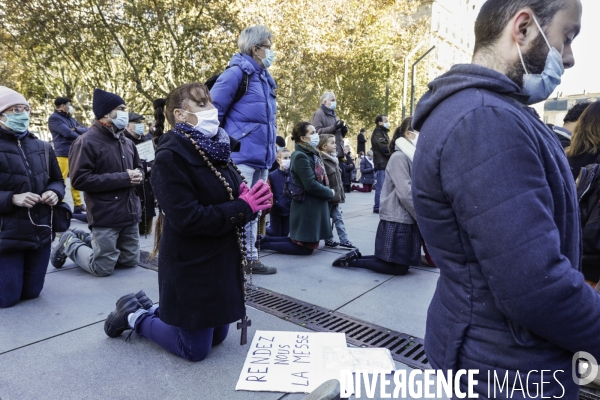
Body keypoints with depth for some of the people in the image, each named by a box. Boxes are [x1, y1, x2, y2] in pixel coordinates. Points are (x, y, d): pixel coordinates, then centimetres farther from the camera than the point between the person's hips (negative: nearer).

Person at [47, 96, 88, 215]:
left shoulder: (70, 118, 20)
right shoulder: (54, 118, -5)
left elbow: (85, 130, 11)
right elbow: (67, 132, -17)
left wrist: (76, 129, -10)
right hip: (63, 154, -8)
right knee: (60, 181, -7)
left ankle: (78, 205, 20)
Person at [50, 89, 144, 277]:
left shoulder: (126, 142, 11)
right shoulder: (86, 142, -12)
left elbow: (138, 167, 24)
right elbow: (80, 180, -19)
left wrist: (138, 175, -2)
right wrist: (123, 178, -21)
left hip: (131, 212, 7)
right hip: (105, 216, -7)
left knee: (130, 261, 16)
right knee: (103, 268, 1)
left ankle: (87, 239, 32)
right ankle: (70, 243, 26)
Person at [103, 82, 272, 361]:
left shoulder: (214, 149, 6)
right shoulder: (171, 156, -19)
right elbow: (188, 218, -27)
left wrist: (250, 199, -11)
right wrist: (244, 208, -22)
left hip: (222, 261, 8)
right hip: (191, 267, -8)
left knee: (217, 336, 21)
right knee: (196, 349, 8)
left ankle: (154, 310, 38)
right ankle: (135, 317, 27)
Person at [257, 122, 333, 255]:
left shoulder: (312, 153, 13)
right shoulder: (301, 156, -18)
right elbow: (311, 185, -23)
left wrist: (327, 191, -1)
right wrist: (330, 193, -9)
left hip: (313, 205, 10)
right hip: (307, 207, -10)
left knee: (303, 241, 15)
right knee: (306, 248, -2)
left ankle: (264, 239, 19)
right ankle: (262, 244, 3)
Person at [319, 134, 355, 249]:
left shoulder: (334, 159, 12)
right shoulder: (321, 161, -18)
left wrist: (341, 193, 17)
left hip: (335, 196, 8)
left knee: (338, 218, 10)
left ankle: (344, 240, 14)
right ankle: (329, 240, 18)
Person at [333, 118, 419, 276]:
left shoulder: (411, 156, 14)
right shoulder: (399, 157, -14)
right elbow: (406, 194, -19)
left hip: (407, 219, 9)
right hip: (397, 220, -9)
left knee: (403, 263, 14)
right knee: (399, 268, -2)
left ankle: (356, 256, 18)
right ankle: (352, 260, 6)